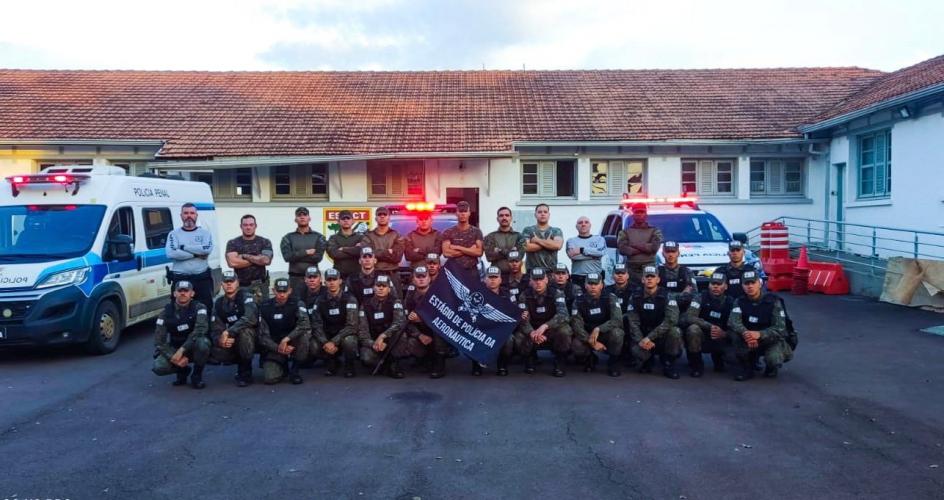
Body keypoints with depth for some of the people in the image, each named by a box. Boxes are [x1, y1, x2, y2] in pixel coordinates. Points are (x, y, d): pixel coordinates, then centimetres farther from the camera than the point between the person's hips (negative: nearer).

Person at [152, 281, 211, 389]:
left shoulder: (198, 307, -13)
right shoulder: (166, 312, -6)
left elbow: (201, 329, -30)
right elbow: (159, 341, -9)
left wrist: (181, 350, -36)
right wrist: (173, 357, -25)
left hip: (194, 348, -2)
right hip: (175, 349, 2)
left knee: (202, 342, -36)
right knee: (158, 367, -25)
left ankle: (197, 374, -9)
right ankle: (183, 369, 9)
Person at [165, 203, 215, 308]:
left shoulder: (205, 232, 8)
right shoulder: (174, 234, 6)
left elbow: (208, 249, -13)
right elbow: (171, 253, -12)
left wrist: (184, 247, -9)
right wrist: (196, 254, -12)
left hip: (202, 279, 1)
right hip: (180, 279, 0)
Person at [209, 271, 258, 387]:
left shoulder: (246, 297, -12)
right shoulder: (218, 303, 3)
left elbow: (250, 318, -31)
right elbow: (215, 330, -1)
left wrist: (228, 332, -34)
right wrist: (221, 340, -25)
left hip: (251, 339, -4)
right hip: (231, 342, 4)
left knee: (244, 331, -37)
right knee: (215, 354, -25)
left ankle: (245, 372, -19)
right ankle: (242, 361, 8)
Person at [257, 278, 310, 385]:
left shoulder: (296, 303, -9)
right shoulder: (265, 307, -4)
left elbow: (305, 324, -26)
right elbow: (263, 336, -6)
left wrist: (286, 339, -33)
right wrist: (278, 348, -22)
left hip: (293, 341, 0)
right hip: (274, 346, 0)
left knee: (304, 333, -34)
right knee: (270, 378, -23)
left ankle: (294, 369, -12)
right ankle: (283, 367, 16)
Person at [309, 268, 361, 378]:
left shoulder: (349, 299, -13)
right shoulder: (320, 300, -1)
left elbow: (351, 326, -21)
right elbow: (316, 325, -6)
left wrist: (334, 342, -29)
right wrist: (326, 343, -23)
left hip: (346, 334, -3)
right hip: (327, 335, 3)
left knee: (348, 341, -37)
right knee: (314, 347, -27)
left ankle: (349, 366, -5)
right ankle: (331, 362, 6)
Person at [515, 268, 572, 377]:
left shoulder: (556, 294, -12)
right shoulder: (525, 296, -7)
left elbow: (562, 314, -28)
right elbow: (523, 319, -17)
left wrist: (544, 326, -45)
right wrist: (532, 332, -41)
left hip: (553, 330, -1)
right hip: (532, 330, 1)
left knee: (565, 330, -34)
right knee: (519, 338, -30)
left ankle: (560, 364, -9)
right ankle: (530, 359, 6)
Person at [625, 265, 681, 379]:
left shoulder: (666, 296, -10)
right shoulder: (636, 297, -1)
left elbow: (671, 320, -24)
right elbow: (633, 322, -6)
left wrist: (650, 337, -30)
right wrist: (641, 340, -25)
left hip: (663, 336, -1)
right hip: (643, 337, 1)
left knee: (674, 331, -34)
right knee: (637, 352, -32)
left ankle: (668, 365, -10)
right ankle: (647, 361, 9)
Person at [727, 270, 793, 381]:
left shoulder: (773, 301, -15)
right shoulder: (740, 302, -7)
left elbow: (780, 329, -23)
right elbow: (732, 321, -25)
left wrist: (759, 334, -40)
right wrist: (745, 333, -45)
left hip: (772, 340, -2)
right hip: (749, 342, 2)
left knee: (773, 359, -33)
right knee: (734, 331, -27)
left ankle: (771, 366, 9)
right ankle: (747, 368, -9)